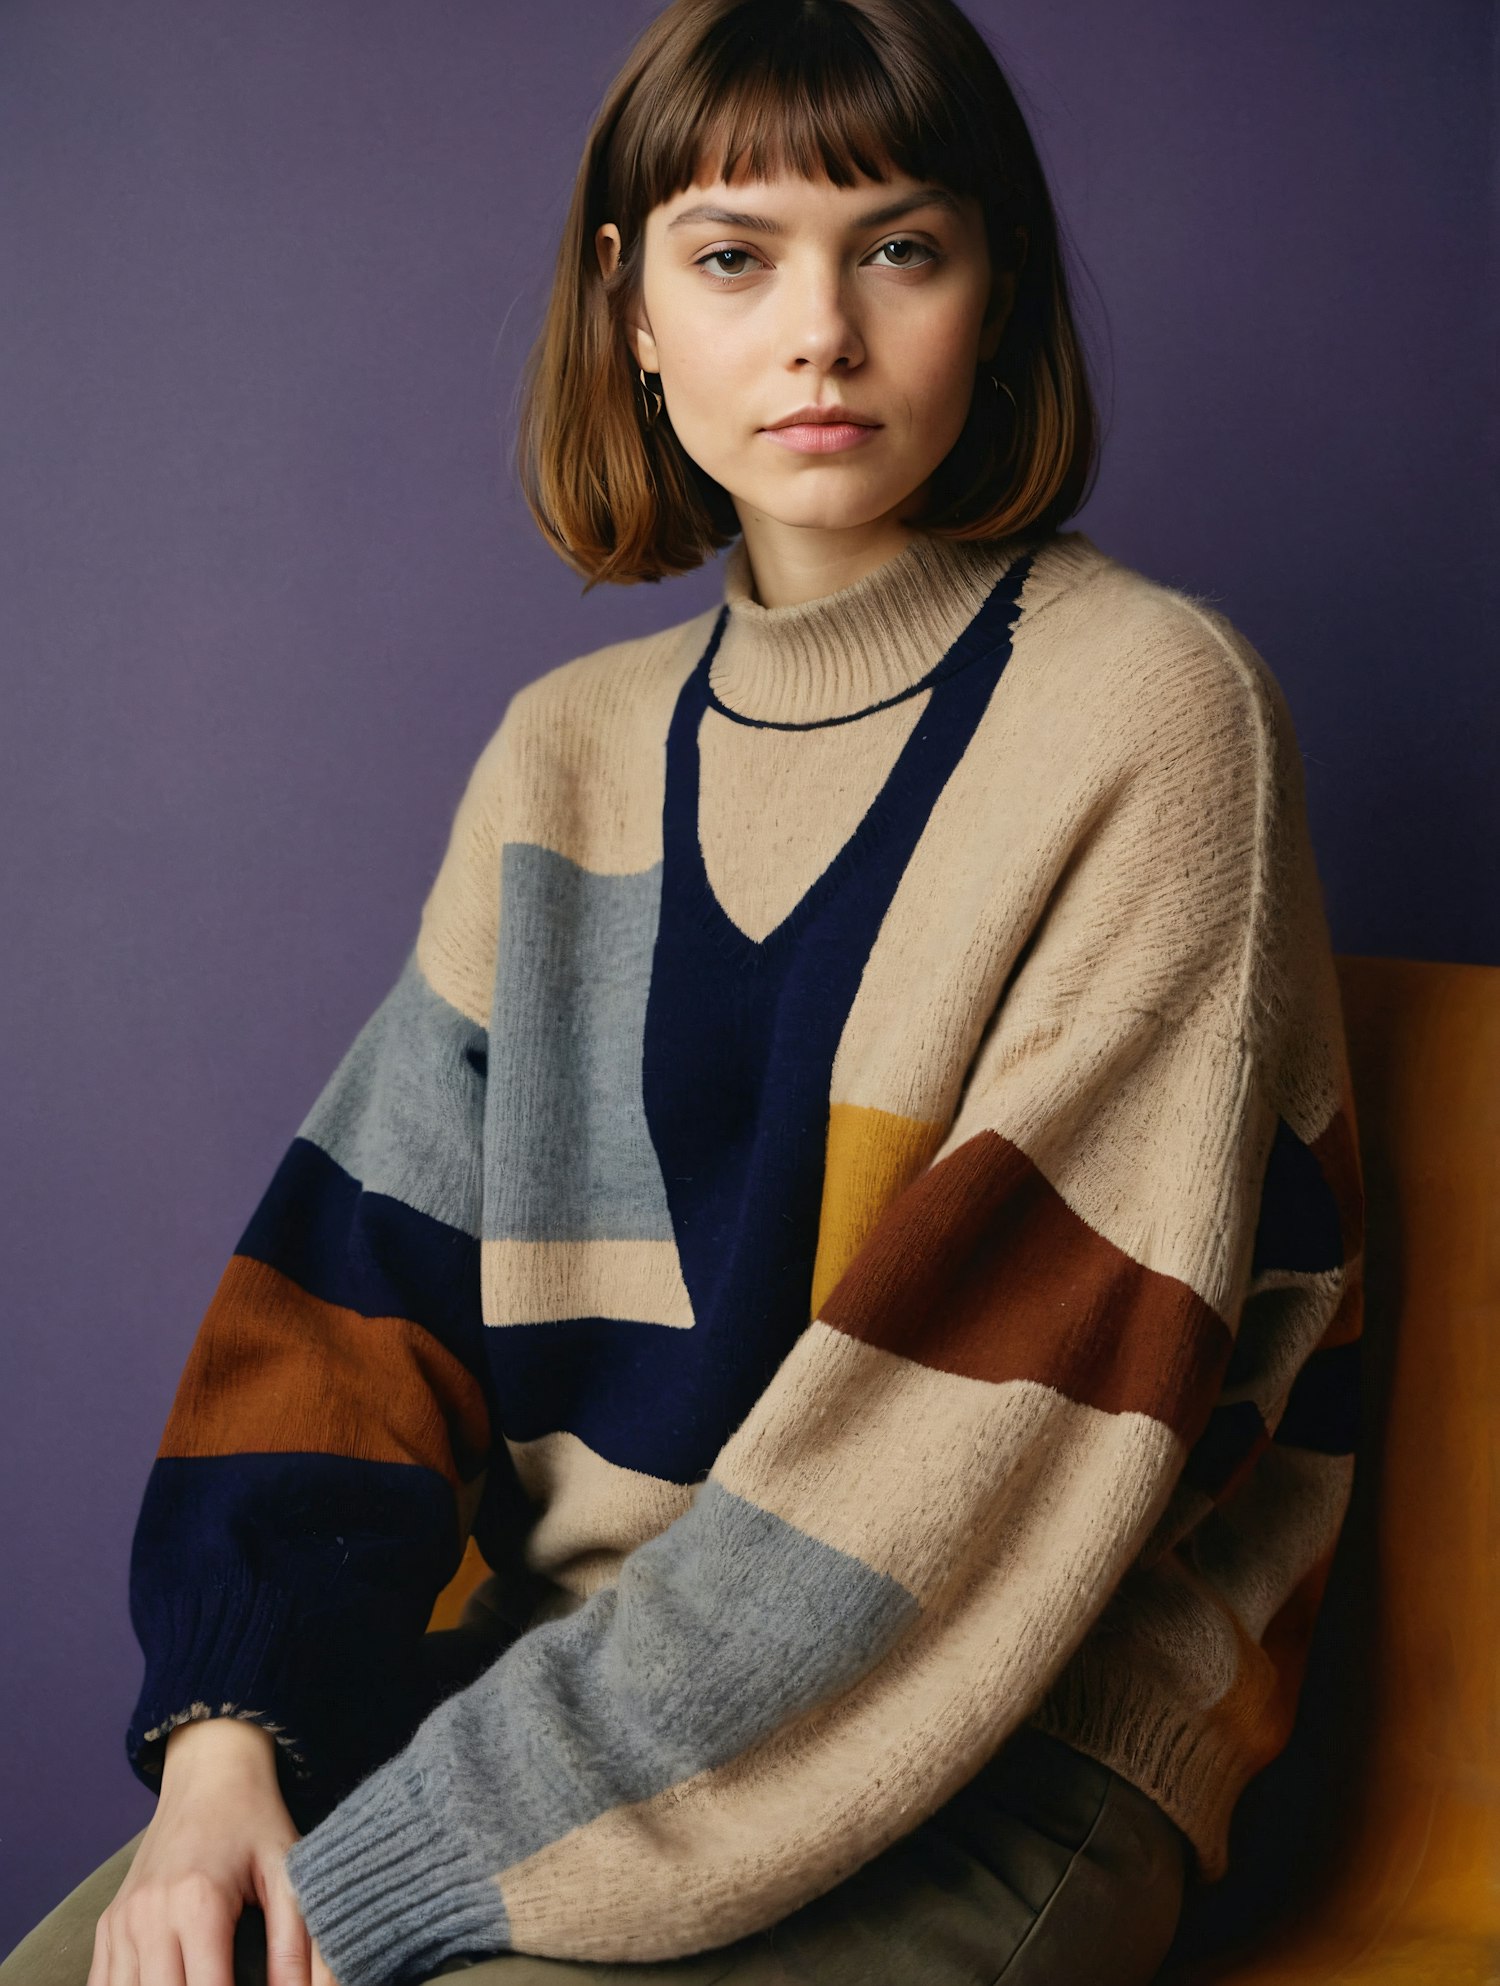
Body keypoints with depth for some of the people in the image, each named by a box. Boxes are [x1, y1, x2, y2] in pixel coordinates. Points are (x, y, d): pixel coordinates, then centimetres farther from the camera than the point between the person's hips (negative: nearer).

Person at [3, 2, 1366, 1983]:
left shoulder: (1149, 709, -10)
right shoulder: (566, 751, 10)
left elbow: (1018, 1395, -17)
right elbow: (380, 1262, 6)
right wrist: (228, 1728, -12)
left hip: (1000, 1762, -4)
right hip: (578, 1672, 5)